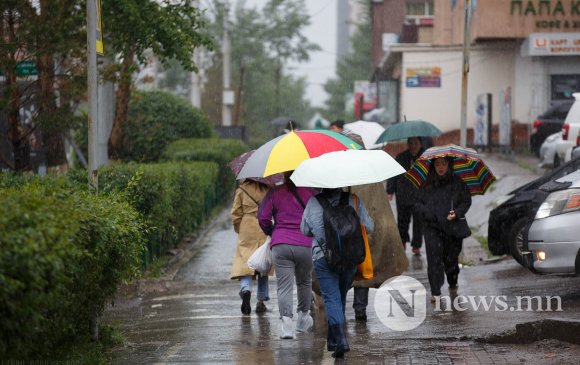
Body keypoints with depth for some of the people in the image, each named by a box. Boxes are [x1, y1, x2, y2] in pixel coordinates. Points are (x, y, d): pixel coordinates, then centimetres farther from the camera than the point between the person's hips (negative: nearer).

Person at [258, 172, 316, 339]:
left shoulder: (274, 193, 4)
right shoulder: (310, 192, 4)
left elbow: (262, 217, 2)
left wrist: (271, 233, 19)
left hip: (280, 245, -1)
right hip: (306, 245, 1)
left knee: (284, 285, -4)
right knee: (304, 282, 21)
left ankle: (286, 320, -20)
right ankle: (303, 318, 32)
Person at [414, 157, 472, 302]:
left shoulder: (458, 183, 2)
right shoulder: (427, 184, 5)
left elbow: (466, 201, 5)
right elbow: (419, 203, 10)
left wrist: (457, 213, -13)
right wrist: (426, 213, -9)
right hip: (432, 228, 0)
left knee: (451, 259, 7)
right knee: (434, 259, -10)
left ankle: (453, 286, 33)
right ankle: (435, 292, -7)